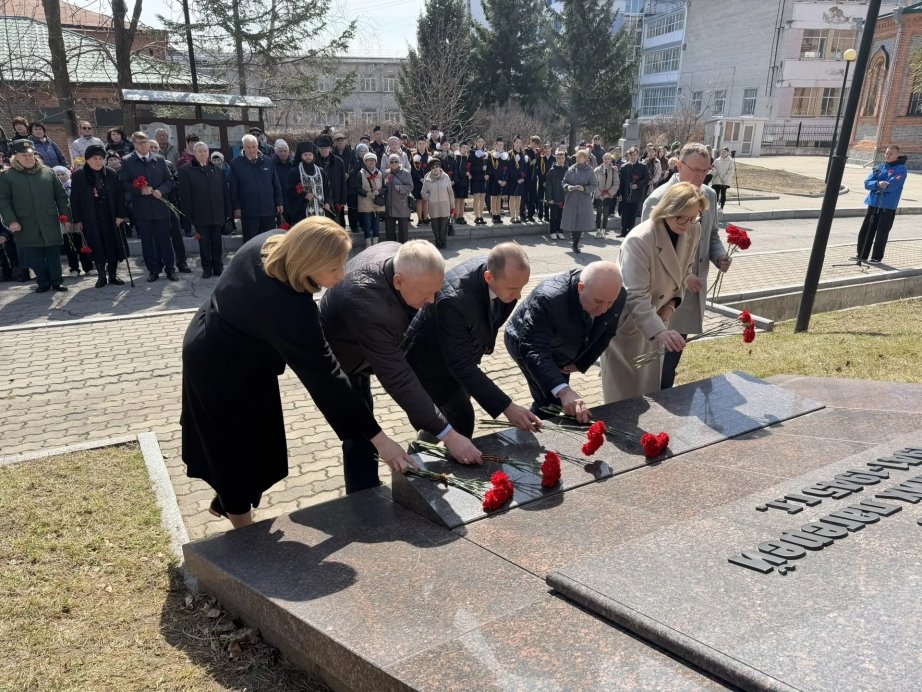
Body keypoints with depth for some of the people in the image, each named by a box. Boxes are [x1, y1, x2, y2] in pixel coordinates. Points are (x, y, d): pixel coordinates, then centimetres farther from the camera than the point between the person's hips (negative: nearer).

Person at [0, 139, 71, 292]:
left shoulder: (48, 172, 7)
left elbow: (61, 196, 8)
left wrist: (66, 216, 2)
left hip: (50, 223, 1)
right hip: (26, 226, 0)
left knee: (53, 253, 4)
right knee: (34, 256, 5)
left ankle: (56, 282, 15)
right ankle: (43, 283, 17)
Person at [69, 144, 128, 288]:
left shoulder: (111, 174, 2)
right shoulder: (78, 176, -1)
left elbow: (120, 195, 3)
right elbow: (74, 199, 0)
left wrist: (121, 215, -4)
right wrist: (77, 220, -4)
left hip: (110, 218, 1)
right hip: (90, 220, -1)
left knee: (113, 246, 3)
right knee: (97, 248, 3)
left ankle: (113, 274, 17)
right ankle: (101, 276, 15)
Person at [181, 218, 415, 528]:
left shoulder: (270, 242, -16)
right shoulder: (290, 310, -39)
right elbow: (324, 378, -35)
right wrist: (376, 437, -30)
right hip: (229, 373, -8)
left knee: (228, 443, 26)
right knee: (242, 450, 10)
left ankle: (227, 501, 49)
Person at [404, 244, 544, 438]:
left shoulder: (502, 272, -21)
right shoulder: (454, 300, -42)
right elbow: (461, 365, -36)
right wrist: (506, 407, -39)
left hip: (461, 353, 7)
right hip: (431, 359, -7)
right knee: (461, 419, -6)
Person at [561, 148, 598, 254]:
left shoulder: (589, 171, -1)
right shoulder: (571, 169, 6)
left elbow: (594, 185, -1)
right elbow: (564, 182, 10)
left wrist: (584, 188, -17)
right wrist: (568, 187, -12)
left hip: (584, 200, -2)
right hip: (571, 199, 2)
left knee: (580, 221, -2)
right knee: (571, 220, 2)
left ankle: (575, 245, 7)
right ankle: (575, 242, 17)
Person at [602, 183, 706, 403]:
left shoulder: (693, 231, -8)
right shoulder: (639, 240, -30)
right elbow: (635, 297, -32)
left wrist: (672, 303, -8)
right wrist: (660, 331, -42)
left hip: (656, 319, 6)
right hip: (626, 324, -6)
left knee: (650, 391, 19)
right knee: (624, 395, 5)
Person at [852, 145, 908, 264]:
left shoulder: (901, 169, -4)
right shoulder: (880, 167, 12)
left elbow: (892, 185, -16)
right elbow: (867, 184, 2)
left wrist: (875, 185, -7)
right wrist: (878, 183, -18)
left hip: (888, 206, -5)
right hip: (873, 204, 5)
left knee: (882, 233, 1)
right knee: (865, 231, 7)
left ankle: (877, 257, 10)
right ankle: (862, 255, 17)